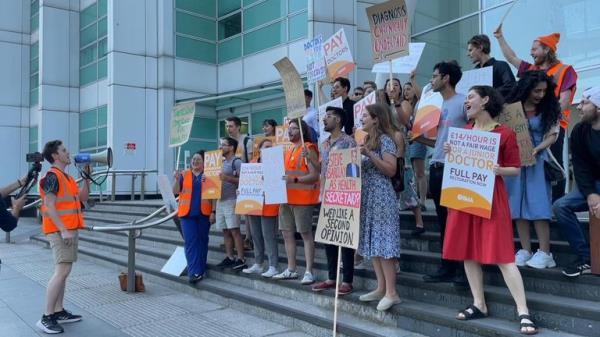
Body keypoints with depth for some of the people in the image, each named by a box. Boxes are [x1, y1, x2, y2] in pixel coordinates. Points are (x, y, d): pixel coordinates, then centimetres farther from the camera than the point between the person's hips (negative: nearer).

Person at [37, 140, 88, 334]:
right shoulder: (52, 176, -11)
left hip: (70, 230, 10)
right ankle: (47, 317, -11)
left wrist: (87, 177, 12)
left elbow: (83, 198, 20)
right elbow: (49, 207, -18)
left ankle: (59, 312, 17)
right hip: (60, 231, -10)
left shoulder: (67, 177, 17)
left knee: (64, 271, 11)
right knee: (62, 271, -14)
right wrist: (63, 230, -24)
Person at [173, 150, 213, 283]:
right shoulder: (184, 175, 8)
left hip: (204, 213, -1)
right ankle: (194, 272, -7)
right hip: (187, 213, 1)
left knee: (202, 241, 7)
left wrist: (213, 212, -4)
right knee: (190, 242, -6)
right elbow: (175, 191, 4)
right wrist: (176, 179, -13)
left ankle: (201, 269, 18)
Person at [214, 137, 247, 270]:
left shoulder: (237, 162, -7)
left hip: (231, 200, -8)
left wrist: (227, 178, -24)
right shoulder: (222, 162, 19)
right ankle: (229, 258, 15)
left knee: (234, 230, -9)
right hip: (220, 200, 8)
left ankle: (241, 259, -6)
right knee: (225, 231, 9)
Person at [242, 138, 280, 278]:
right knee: (256, 235, 13)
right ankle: (258, 265, 23)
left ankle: (273, 267, -1)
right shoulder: (253, 162, 13)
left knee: (269, 235, -6)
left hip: (268, 205, -6)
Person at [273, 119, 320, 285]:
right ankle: (291, 270, 19)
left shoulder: (308, 149, -8)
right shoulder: (288, 151, 18)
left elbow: (314, 175, -16)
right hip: (286, 197, 9)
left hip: (302, 198, -9)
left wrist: (295, 180, -25)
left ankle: (309, 272, 0)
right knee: (287, 233, 10)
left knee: (306, 234, -4)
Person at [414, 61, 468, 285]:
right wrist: (419, 138, 14)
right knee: (443, 220, 11)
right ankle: (447, 268, 20)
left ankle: (463, 269, 7)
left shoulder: (463, 102, -6)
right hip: (437, 168, 8)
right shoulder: (439, 106, 18)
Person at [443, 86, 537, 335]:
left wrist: (500, 170, -22)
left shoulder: (505, 133, -6)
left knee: (501, 254, -8)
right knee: (468, 252, 8)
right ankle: (479, 305, 20)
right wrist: (450, 154, -2)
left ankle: (523, 312, -1)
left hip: (491, 198, -6)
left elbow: (516, 169, -2)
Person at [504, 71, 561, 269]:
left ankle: (544, 253, -2)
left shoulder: (549, 110, 2)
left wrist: (536, 149, -16)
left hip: (537, 161, -1)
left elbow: (553, 135, -1)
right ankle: (525, 251, 9)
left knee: (538, 206, -6)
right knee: (518, 206, 3)